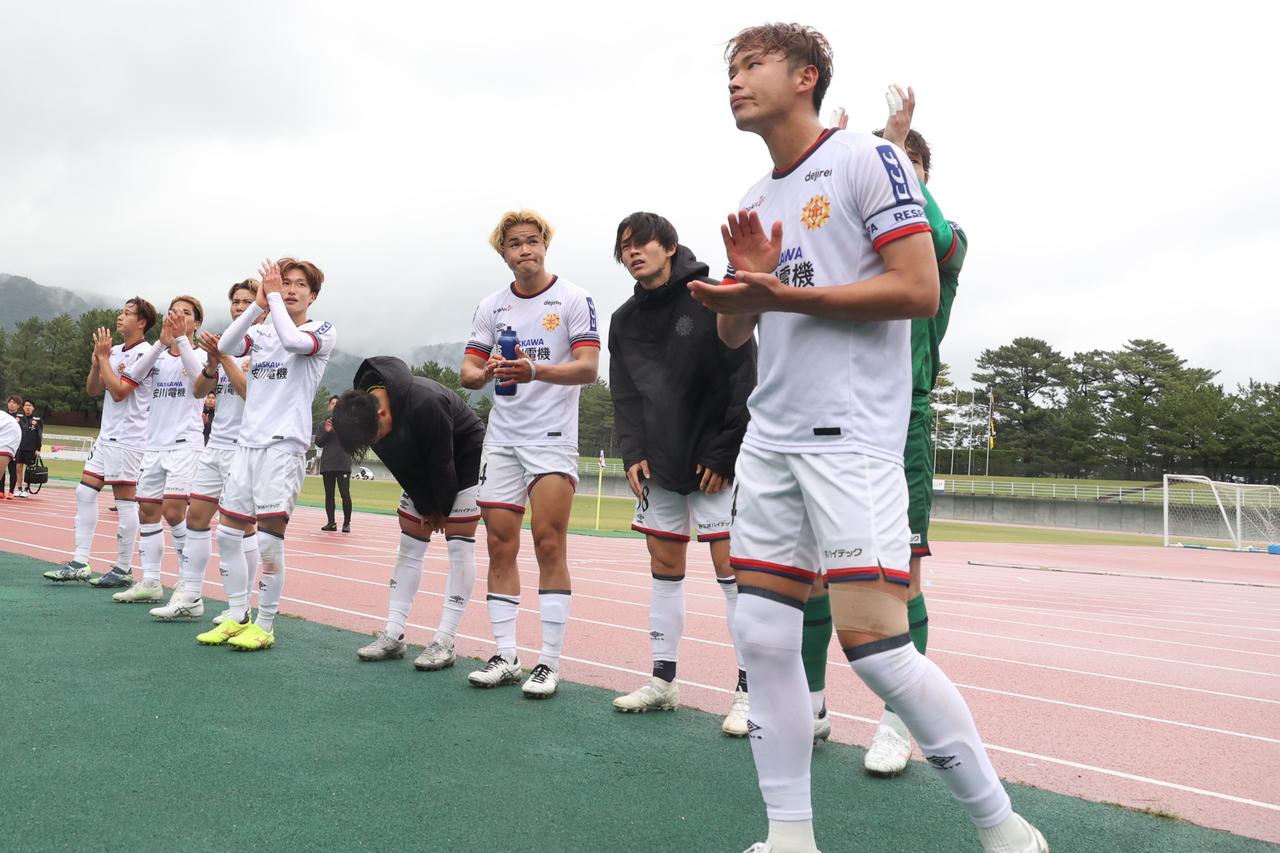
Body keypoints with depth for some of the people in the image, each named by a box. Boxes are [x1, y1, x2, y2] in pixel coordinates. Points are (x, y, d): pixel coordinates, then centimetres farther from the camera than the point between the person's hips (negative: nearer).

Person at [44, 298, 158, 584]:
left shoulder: (144, 353, -11)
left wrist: (103, 357, -12)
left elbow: (119, 391, -19)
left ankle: (123, 569, 5)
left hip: (129, 438, -9)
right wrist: (96, 361, -1)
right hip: (106, 435, 9)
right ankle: (79, 563, 12)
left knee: (125, 500, -3)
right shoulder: (114, 351, 14)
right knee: (85, 492, 6)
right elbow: (92, 390, 15)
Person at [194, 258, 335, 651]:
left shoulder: (322, 332, 0)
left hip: (284, 445, -6)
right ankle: (236, 618, 21)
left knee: (270, 539, -8)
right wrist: (258, 304, -8)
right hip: (247, 442, 6)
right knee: (228, 533, 8)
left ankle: (265, 626, 5)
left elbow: (293, 341, -21)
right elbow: (225, 346, -2)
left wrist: (273, 297, -10)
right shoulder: (261, 331, 16)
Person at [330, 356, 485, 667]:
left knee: (459, 545, -11)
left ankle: (444, 642, -10)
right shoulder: (361, 409, -16)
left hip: (465, 456, -7)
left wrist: (442, 510, -13)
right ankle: (393, 635, 7)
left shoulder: (425, 404, -38)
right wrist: (425, 508, -5)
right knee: (409, 546, 3)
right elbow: (400, 467, -8)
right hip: (420, 468, 7)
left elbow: (442, 464, -26)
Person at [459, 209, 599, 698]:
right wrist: (485, 374, -15)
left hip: (552, 438, -5)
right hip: (501, 438, 5)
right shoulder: (490, 307, 12)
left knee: (549, 546, -8)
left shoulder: (574, 300, -2)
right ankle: (505, 657, 13)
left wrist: (535, 370, -29)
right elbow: (468, 371, 9)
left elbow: (588, 367, -12)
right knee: (500, 548, 4)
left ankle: (550, 663, 0)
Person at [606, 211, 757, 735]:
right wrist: (633, 453, -3)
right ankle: (663, 680, 19)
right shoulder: (625, 320, 11)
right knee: (664, 564, 10)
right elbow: (625, 394, 11)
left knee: (729, 563, -7)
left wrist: (723, 453, -14)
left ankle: (749, 691, -1)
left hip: (713, 461, -6)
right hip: (659, 464, 6)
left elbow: (743, 380, -10)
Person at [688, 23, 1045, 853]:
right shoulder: (756, 202, 19)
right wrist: (742, 285, -2)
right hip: (770, 438, 8)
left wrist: (784, 294, -15)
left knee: (875, 644, -11)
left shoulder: (868, 157, -2)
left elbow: (918, 288, -12)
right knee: (764, 637, 3)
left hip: (851, 437, -7)